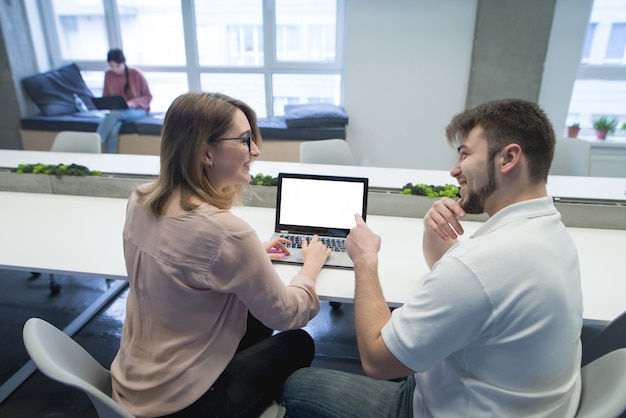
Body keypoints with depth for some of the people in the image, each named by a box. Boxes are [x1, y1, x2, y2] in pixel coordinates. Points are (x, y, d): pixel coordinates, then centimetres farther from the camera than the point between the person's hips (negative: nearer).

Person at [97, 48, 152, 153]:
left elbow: (148, 97, -5)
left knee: (114, 114, -36)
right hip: (118, 111, 3)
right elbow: (105, 96, 13)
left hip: (138, 110, -3)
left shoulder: (136, 74, -9)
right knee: (113, 130, -33)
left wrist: (132, 102, -22)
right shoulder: (108, 75, 2)